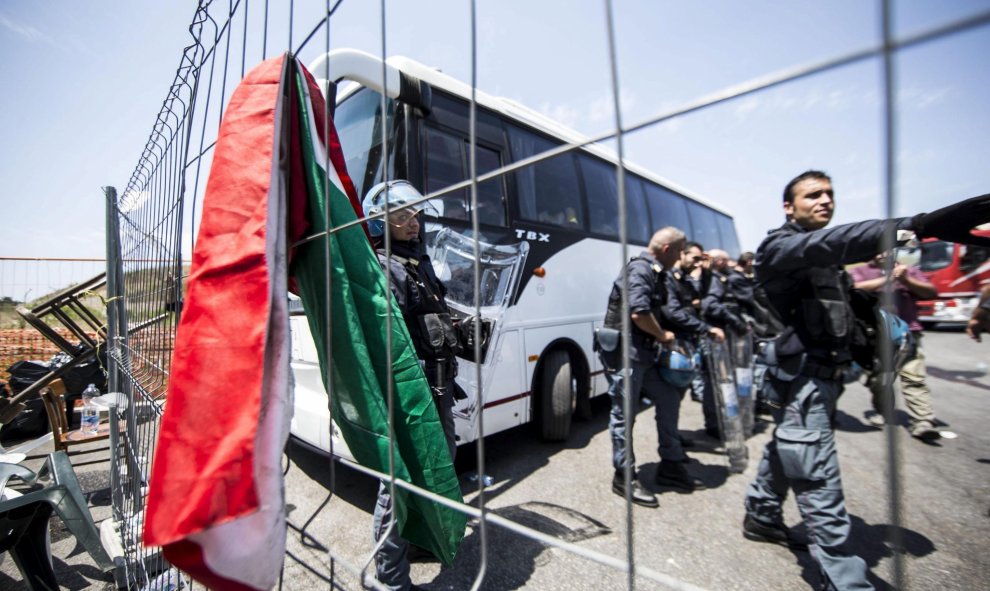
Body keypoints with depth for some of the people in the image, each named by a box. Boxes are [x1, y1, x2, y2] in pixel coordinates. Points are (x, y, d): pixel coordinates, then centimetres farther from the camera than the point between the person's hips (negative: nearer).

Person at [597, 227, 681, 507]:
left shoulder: (653, 271, 17)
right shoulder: (640, 270, -15)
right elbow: (639, 314, -25)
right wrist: (663, 335, -9)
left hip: (642, 351, 10)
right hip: (624, 351, -10)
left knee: (666, 399, 17)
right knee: (624, 414, -1)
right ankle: (625, 478, 12)